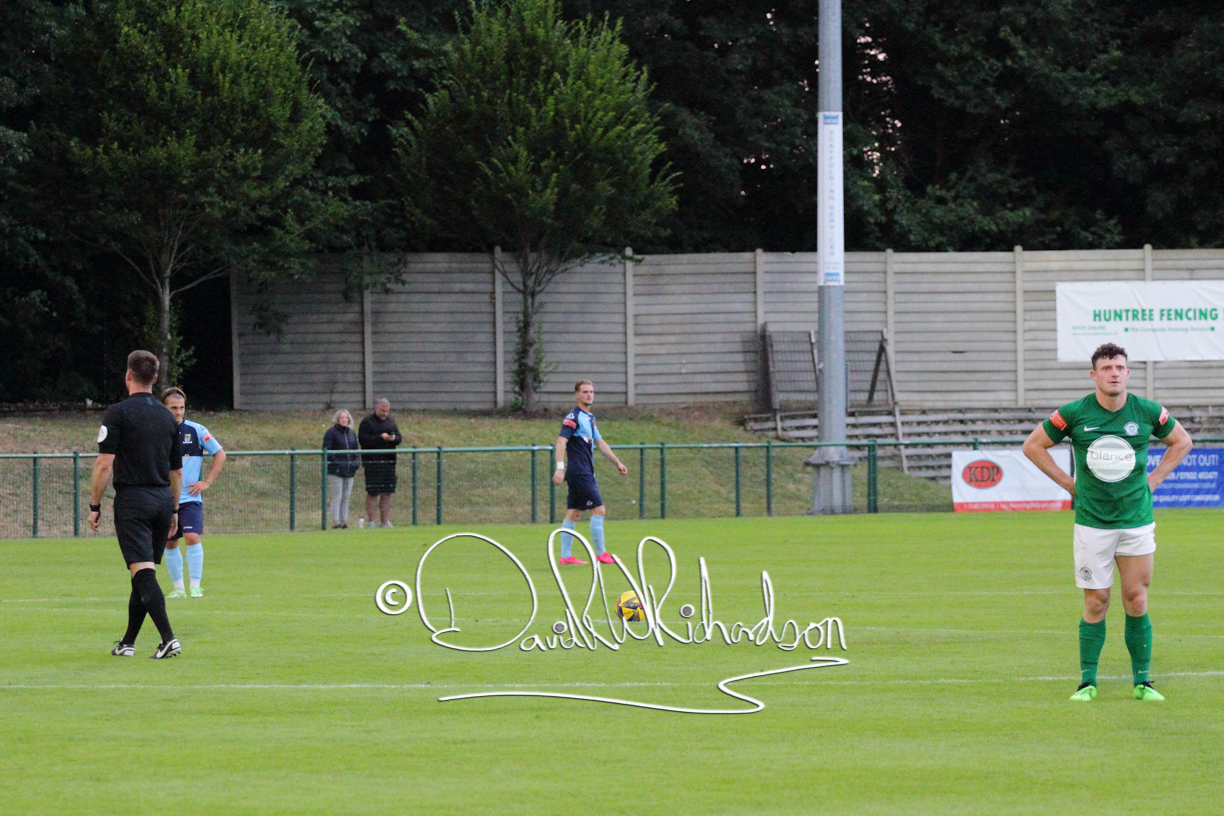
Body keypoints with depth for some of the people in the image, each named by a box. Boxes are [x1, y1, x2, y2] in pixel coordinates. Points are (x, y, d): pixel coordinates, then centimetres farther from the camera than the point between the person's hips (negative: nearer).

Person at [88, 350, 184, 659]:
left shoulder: (118, 413, -6)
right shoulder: (167, 417, 11)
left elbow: (104, 464, -12)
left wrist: (94, 506, -5)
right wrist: (173, 511, 24)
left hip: (132, 500, -6)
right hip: (162, 500, 6)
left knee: (143, 573, -11)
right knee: (145, 573, 14)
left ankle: (168, 638, -25)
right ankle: (128, 642, 23)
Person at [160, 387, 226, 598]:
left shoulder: (196, 430, -2)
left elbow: (220, 454, 5)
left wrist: (207, 482, -2)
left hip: (190, 498, -2)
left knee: (192, 537, -18)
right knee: (170, 543, 6)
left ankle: (196, 586, -12)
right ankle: (178, 587, 19)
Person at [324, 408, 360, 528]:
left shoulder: (351, 433, 15)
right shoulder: (331, 432, -4)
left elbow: (355, 450, 22)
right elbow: (326, 450, -9)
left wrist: (357, 462, 5)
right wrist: (335, 461, -18)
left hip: (349, 469, 6)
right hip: (336, 470, -6)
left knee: (347, 497, 8)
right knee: (337, 497, -6)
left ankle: (344, 521, 13)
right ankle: (335, 522, -4)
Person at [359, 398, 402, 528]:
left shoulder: (390, 421, 16)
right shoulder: (367, 422, -3)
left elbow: (399, 438, 16)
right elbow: (362, 439, -14)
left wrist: (394, 438, -8)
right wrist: (380, 437, -18)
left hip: (389, 462, 6)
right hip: (372, 462, -6)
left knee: (387, 493, 7)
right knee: (372, 493, -4)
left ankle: (385, 521, 13)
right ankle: (371, 521, 1)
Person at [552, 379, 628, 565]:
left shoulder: (589, 418, 17)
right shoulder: (573, 417, -12)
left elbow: (599, 442, 27)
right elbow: (561, 441, -22)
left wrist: (617, 462, 29)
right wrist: (560, 467, -33)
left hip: (585, 472, 9)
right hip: (579, 472, -9)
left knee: (573, 514, 9)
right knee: (598, 510, -8)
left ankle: (565, 556, 11)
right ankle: (601, 554, -3)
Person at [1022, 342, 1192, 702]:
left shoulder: (1148, 413, -1)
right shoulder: (1074, 414, -6)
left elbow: (1182, 441, 17)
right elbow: (1033, 445, 6)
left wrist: (1153, 479, 7)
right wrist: (1069, 483, 1)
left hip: (1137, 520, 1)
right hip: (1091, 522, -1)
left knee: (1136, 603, 2)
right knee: (1095, 603, -1)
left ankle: (1142, 682, 11)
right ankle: (1088, 682, 8)